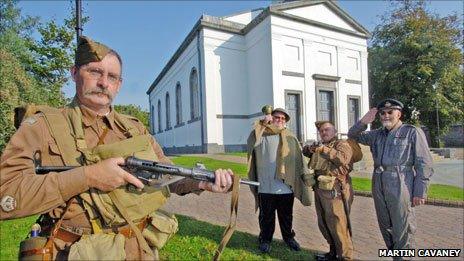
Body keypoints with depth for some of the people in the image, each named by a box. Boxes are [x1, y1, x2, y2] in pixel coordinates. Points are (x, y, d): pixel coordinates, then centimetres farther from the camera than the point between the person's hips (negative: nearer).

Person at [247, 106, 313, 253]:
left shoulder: (290, 139, 6)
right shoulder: (262, 136, -1)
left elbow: (298, 160, 5)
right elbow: (251, 142, -22)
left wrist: (307, 175, -3)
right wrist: (262, 124, -23)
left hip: (286, 188, 2)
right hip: (265, 187, -2)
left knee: (286, 217, 19)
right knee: (266, 217, 13)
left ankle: (289, 237, 40)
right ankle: (265, 240, 32)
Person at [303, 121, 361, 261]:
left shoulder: (342, 144, -5)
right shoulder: (321, 145, 18)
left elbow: (343, 159, -24)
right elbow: (304, 151, 23)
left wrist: (324, 150, -23)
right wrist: (310, 148, 1)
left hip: (334, 190, -8)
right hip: (319, 189, 8)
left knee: (338, 225, -3)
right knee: (323, 224, 17)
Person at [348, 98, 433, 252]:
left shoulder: (413, 132, 0)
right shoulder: (377, 134, 13)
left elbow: (424, 164, -4)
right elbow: (353, 136, 21)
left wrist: (420, 192, -10)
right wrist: (364, 122, 2)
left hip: (401, 187, -5)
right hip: (379, 186, 6)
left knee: (402, 230, 1)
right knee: (385, 226, 16)